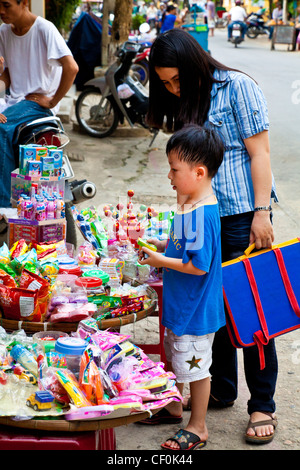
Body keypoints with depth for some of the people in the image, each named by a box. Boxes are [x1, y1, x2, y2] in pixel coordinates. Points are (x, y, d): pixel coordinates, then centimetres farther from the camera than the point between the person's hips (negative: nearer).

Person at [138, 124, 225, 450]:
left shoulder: (202, 214, -29)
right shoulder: (190, 204, 3)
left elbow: (198, 265, -29)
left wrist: (161, 261, -19)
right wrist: (161, 245, 4)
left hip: (195, 309, -10)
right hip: (179, 302, 10)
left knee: (195, 365, 5)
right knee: (175, 356, 25)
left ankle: (198, 428, 21)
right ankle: (173, 405, 45)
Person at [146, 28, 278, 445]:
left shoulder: (237, 87, -8)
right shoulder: (185, 100, 12)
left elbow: (259, 153, -10)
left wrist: (261, 213, -15)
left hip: (242, 213, -6)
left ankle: (262, 406, 9)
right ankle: (221, 389, 28)